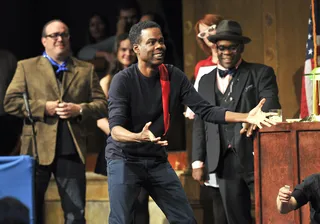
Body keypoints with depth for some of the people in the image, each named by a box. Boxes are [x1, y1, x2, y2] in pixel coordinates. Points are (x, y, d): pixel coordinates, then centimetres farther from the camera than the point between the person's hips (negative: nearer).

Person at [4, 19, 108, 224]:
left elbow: (102, 105, 9)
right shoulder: (27, 67, 9)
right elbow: (10, 102, -1)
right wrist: (44, 107, -10)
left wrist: (79, 109, -9)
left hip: (72, 151, 1)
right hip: (38, 149, -1)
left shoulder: (86, 70, 14)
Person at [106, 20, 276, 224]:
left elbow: (205, 110, -6)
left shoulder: (174, 77, -4)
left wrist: (245, 117, -19)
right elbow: (116, 129, -25)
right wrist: (139, 137, -48)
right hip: (124, 159, -5)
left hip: (157, 160, 5)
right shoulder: (123, 80, -16)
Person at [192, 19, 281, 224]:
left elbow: (271, 106, -10)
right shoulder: (206, 81, 15)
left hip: (256, 158, -3)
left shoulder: (261, 73, 4)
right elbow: (200, 124, 15)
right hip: (224, 161, 3)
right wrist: (198, 161, 8)